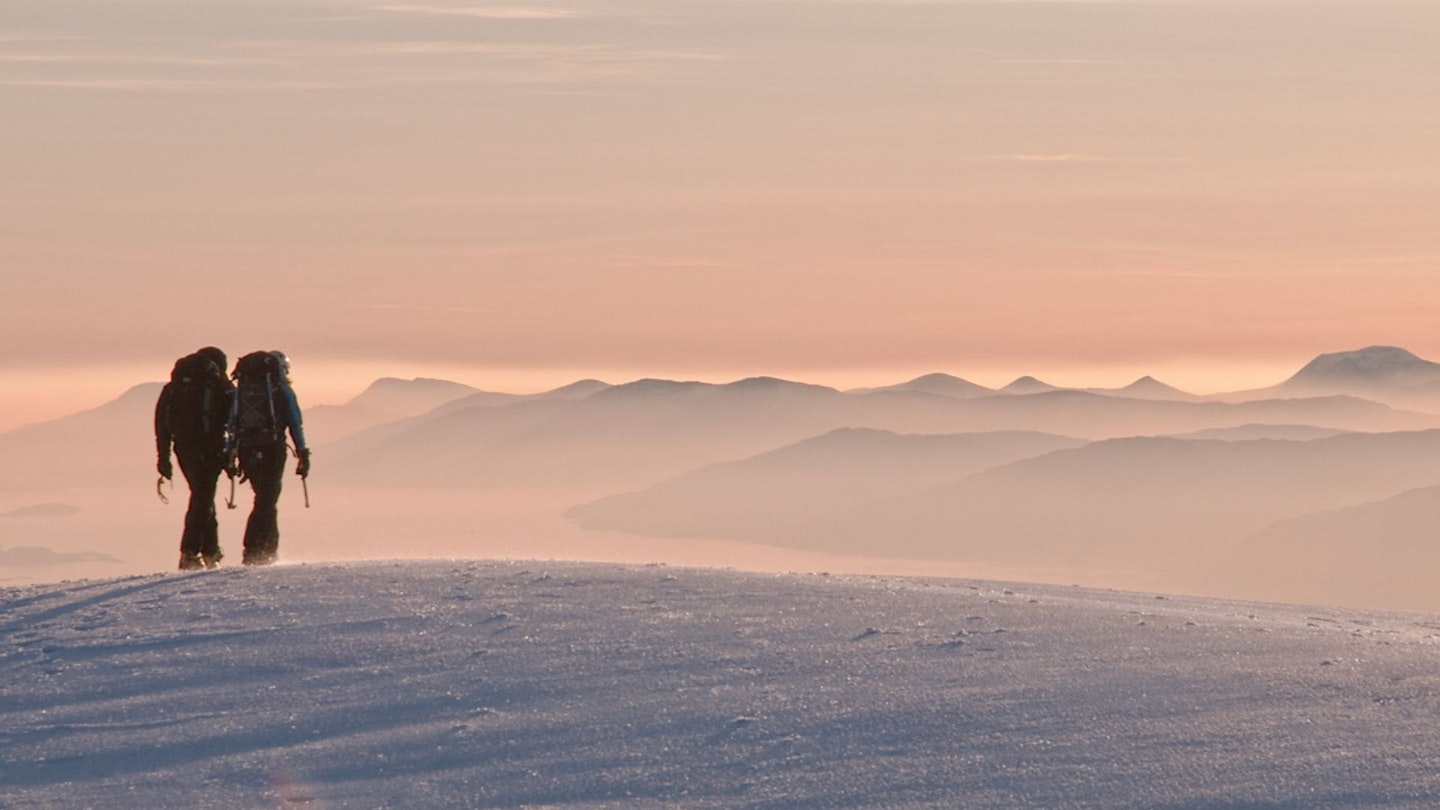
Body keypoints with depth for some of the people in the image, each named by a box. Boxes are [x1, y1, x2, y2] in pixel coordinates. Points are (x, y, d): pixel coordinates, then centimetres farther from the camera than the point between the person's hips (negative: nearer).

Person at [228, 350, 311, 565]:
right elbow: (295, 424, -2)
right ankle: (253, 552, -15)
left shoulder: (241, 390, 16)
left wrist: (231, 455, 16)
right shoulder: (282, 390, 3)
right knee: (266, 501, -3)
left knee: (266, 499, 19)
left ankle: (270, 549, 21)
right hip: (272, 449, -4)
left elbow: (232, 424, 14)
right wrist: (303, 454, 1)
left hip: (246, 450, 4)